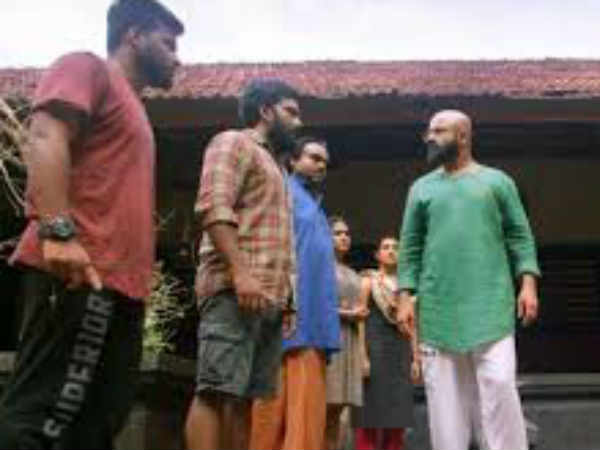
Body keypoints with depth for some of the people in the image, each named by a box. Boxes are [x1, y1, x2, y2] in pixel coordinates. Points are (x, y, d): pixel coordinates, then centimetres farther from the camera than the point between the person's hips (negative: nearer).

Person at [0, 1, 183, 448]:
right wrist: (59, 232, -26)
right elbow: (45, 139, -13)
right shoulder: (87, 68, 4)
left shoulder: (131, 106, 30)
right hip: (79, 275, -9)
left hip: (119, 284, 9)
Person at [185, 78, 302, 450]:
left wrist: (284, 291, 20)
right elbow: (214, 207, -12)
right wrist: (240, 272, -22)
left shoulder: (272, 162, 31)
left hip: (269, 297, 9)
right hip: (234, 290, -9)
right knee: (217, 391, -14)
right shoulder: (233, 143, 4)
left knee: (243, 396, 5)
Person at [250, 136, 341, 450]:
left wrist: (327, 327, 18)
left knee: (307, 408, 4)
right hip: (291, 316, -8)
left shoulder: (316, 206, 28)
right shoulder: (284, 192, 2)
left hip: (315, 323, 8)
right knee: (278, 404, -9)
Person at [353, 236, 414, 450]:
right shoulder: (368, 281, 2)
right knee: (370, 416, -9)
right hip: (374, 352, -5)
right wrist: (362, 357, -17)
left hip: (399, 355, 6)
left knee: (396, 418, 2)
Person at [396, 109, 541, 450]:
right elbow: (411, 247, 11)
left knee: (498, 385, -10)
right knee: (444, 393, 1)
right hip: (437, 307, 2)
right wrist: (405, 297, 2)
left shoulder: (497, 181, 10)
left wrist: (528, 283, -7)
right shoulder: (422, 188, 15)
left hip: (490, 304, -2)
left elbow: (520, 237, 6)